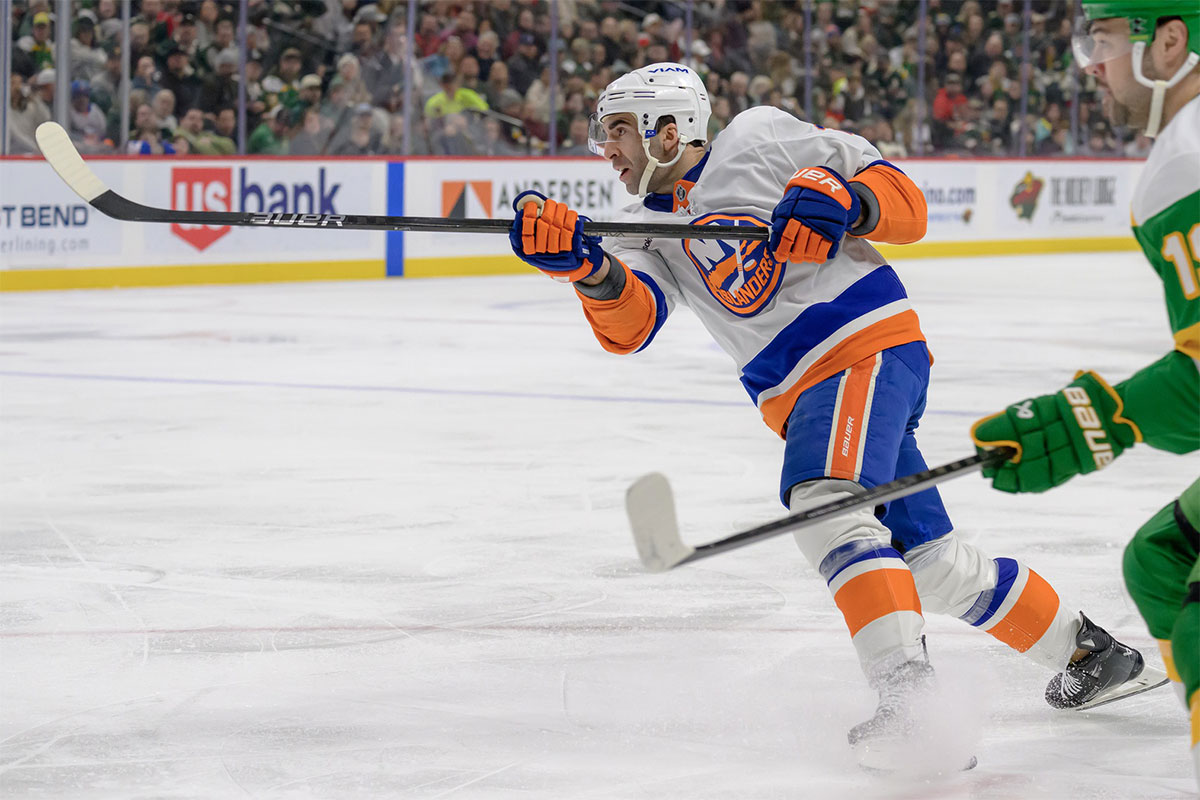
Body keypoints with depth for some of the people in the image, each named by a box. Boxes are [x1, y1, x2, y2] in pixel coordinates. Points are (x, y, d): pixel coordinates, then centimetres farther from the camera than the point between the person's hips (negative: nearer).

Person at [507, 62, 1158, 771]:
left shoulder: (758, 139, -1)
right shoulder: (648, 226, 14)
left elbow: (907, 206, -2)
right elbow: (630, 324, -8)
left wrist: (843, 202, -23)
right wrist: (586, 265, -28)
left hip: (869, 345, -7)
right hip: (798, 395, 7)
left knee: (824, 502, -30)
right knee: (933, 566, 8)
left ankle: (911, 687, -43)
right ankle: (1082, 648, 25)